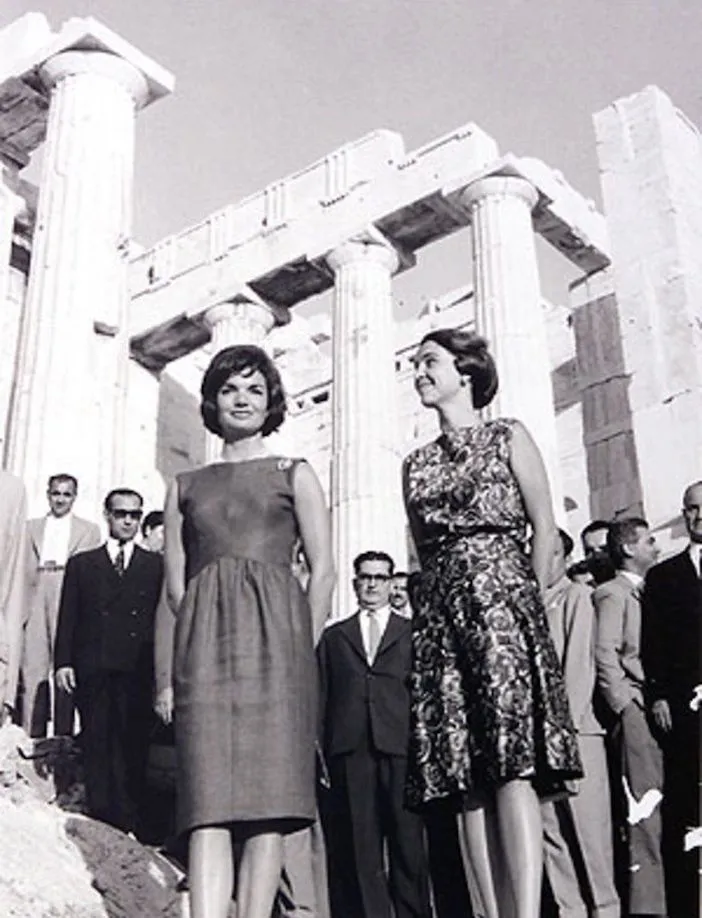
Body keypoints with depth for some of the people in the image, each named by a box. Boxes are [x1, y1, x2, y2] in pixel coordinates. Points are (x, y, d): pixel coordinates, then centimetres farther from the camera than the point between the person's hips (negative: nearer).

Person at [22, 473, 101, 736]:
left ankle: (63, 741, 1)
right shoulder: (30, 528, 18)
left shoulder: (89, 531, 14)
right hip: (36, 608, 1)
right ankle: (32, 739, -2)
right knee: (33, 672, -4)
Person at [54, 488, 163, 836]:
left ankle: (129, 826, 1)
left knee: (133, 748, -3)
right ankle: (99, 820, 6)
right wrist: (63, 661, -1)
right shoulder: (81, 564, 16)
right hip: (93, 670, 1)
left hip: (139, 672, -1)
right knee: (96, 747, 1)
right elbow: (68, 617, 10)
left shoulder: (156, 565, 13)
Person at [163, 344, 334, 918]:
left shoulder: (294, 475, 14)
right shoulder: (185, 487, 20)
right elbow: (175, 582, 15)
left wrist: (301, 651, -2)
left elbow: (323, 571, 6)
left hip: (274, 634, -1)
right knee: (208, 798, -11)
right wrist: (204, 641, 4)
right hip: (204, 639, 1)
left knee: (268, 792, -9)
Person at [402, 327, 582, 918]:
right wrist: (436, 603, 9)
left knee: (512, 765, -16)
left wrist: (530, 603, -3)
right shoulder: (417, 463, 20)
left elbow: (544, 528, 3)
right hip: (440, 613, 5)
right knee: (466, 779, -3)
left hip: (500, 593, -4)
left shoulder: (509, 437, 9)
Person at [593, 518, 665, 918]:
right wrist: (625, 705, -15)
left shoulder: (646, 593, 22)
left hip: (659, 709, 8)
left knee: (661, 813, 6)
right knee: (643, 815, -10)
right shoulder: (613, 593, -2)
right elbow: (605, 654, -11)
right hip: (635, 711, -8)